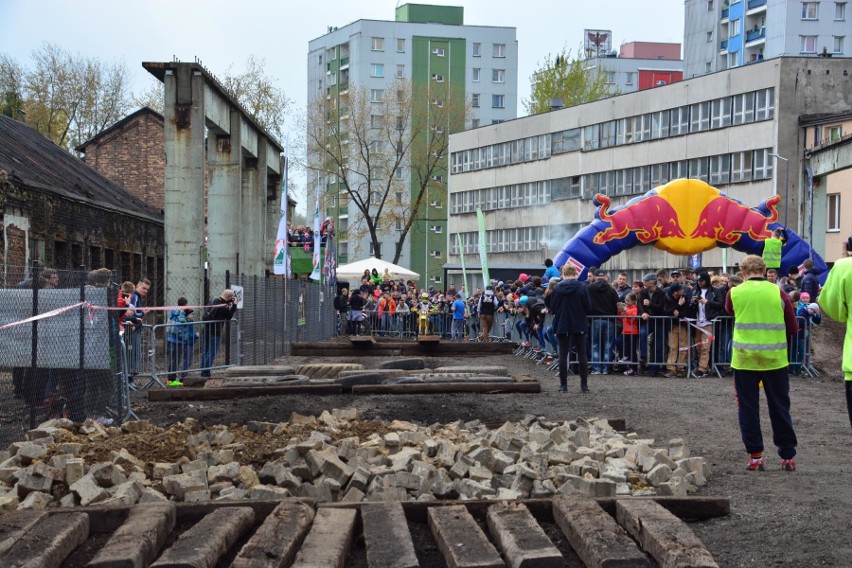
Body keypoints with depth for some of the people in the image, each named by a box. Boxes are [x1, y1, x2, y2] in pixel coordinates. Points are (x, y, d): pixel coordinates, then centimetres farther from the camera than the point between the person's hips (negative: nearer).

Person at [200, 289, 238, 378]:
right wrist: (234, 305, 4)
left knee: (205, 353, 13)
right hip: (215, 333, -7)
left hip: (205, 330, 7)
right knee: (211, 354, -2)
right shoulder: (224, 307, -16)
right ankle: (206, 374, -5)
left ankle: (203, 372, 17)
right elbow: (229, 316, 0)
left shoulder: (213, 301, 6)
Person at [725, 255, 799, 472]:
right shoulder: (778, 293, -3)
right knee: (780, 408, 10)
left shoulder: (735, 293, -2)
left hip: (744, 360, 0)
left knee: (748, 409, 8)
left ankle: (755, 457, 7)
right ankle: (788, 456, 15)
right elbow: (793, 329, 2)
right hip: (775, 359, 1)